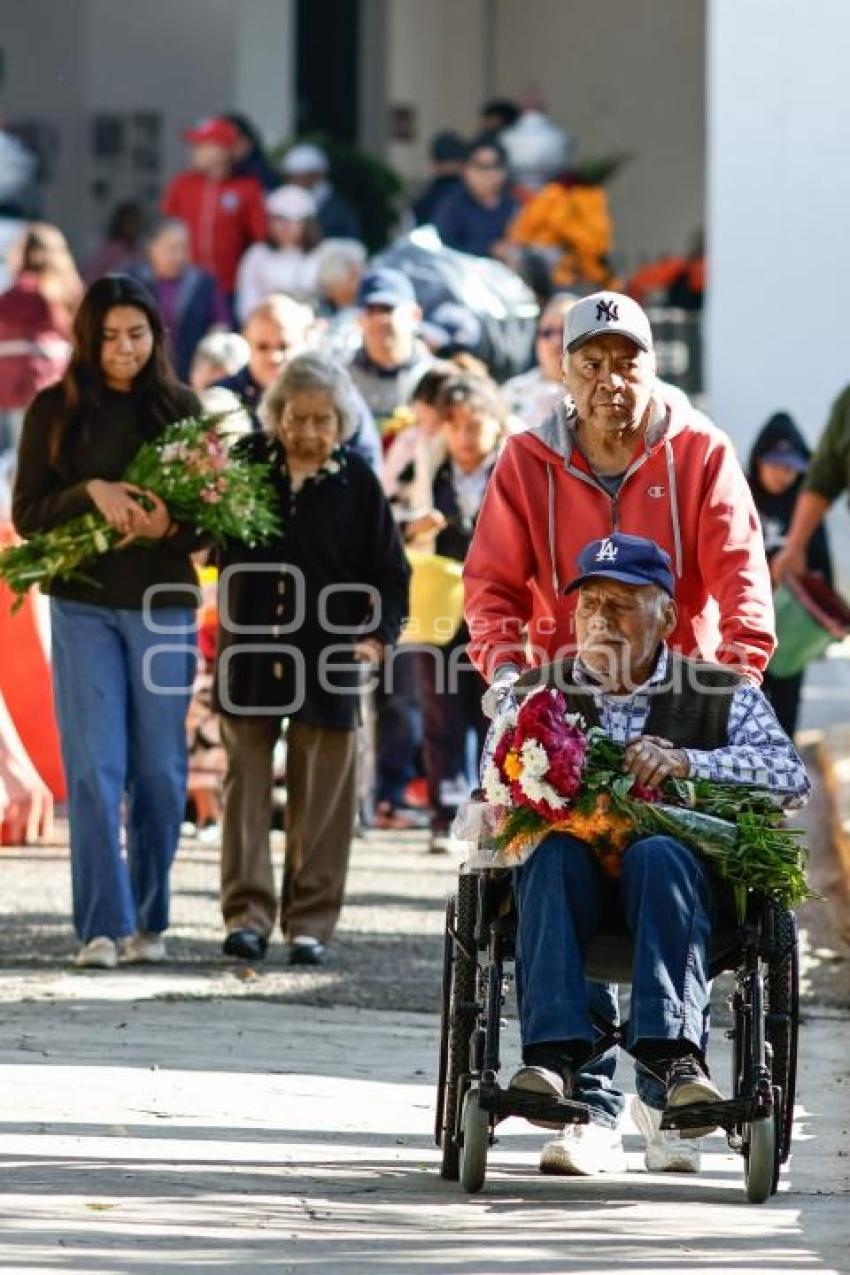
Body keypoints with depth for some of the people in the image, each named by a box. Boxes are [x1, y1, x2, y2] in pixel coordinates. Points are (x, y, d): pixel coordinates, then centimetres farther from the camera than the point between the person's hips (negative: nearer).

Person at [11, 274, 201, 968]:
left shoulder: (180, 407, 5)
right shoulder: (55, 410, 3)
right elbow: (27, 513, 0)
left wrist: (169, 524, -18)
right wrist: (91, 493, -17)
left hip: (165, 605, 1)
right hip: (85, 605, -1)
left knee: (160, 770, 4)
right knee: (95, 768, -7)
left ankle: (150, 922, 14)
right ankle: (103, 926, -8)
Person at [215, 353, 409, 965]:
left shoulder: (357, 483, 0)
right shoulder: (246, 463, 2)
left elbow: (389, 571, 6)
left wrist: (379, 634, -7)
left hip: (327, 661, -1)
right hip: (250, 654, 1)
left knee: (321, 798, 2)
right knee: (246, 785, 0)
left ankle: (311, 920, 8)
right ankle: (247, 913, 2)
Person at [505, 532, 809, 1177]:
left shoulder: (722, 695, 9)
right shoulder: (536, 695, 16)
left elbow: (790, 775, -6)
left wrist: (687, 763, -19)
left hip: (679, 869, -2)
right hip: (572, 881, 2)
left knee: (657, 855, -36)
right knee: (554, 853, -33)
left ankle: (672, 1057, -47)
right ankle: (556, 1056, -44)